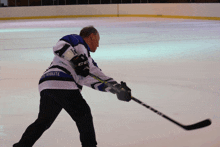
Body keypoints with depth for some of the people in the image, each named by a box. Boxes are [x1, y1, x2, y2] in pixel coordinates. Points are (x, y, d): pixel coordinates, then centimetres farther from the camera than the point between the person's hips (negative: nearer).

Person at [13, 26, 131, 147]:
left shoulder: (88, 59, 32)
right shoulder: (77, 40, 7)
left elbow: (98, 78, 24)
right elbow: (60, 46, -11)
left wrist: (117, 88, 13)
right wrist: (77, 59, -17)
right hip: (61, 84, -9)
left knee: (44, 120, 12)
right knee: (83, 115, 2)